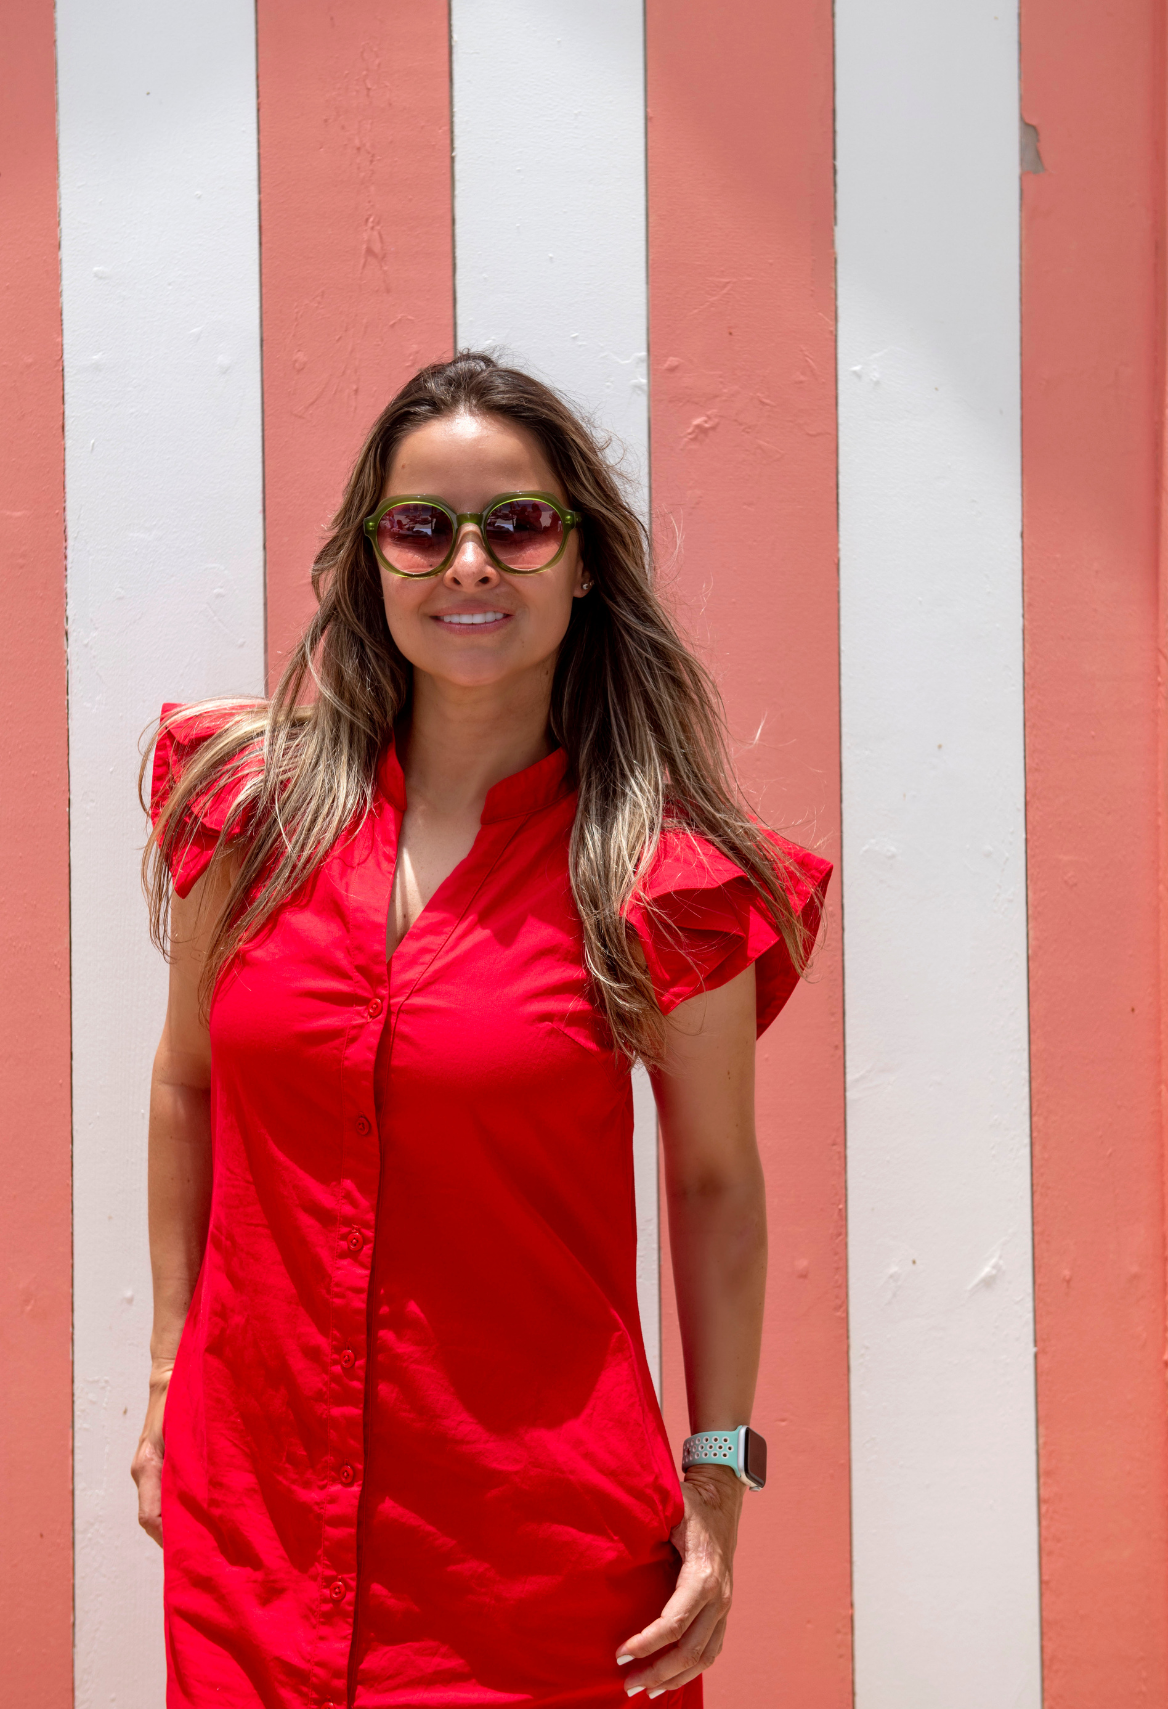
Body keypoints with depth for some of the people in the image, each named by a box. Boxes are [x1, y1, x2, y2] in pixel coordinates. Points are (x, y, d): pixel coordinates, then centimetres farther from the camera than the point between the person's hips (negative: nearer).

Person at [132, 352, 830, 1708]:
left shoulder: (668, 879, -8)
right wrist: (171, 1368, 12)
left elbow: (715, 1180, 1)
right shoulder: (251, 799, 0)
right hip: (256, 1492, 3)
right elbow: (186, 1085, 11)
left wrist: (718, 1479, -1)